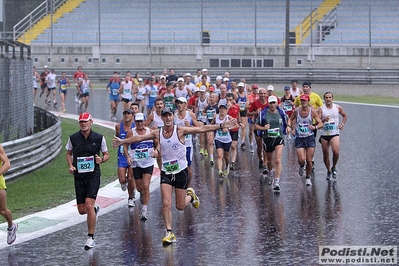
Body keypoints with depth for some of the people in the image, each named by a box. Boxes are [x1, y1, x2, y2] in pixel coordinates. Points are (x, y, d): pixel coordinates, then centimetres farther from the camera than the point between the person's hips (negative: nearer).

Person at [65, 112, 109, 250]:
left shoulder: (99, 138, -2)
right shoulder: (73, 138, 2)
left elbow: (106, 154, 9)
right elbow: (69, 153, 17)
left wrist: (101, 160, -13)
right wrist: (70, 165, -1)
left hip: (93, 175, -3)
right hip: (79, 176, 3)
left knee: (89, 205, -17)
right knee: (81, 210, 5)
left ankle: (90, 238, -7)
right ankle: (95, 208, 43)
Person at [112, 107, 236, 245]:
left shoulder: (180, 131, -9)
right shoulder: (157, 133, -1)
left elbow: (202, 129, -13)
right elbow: (139, 138, 8)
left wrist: (222, 125, -18)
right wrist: (122, 141, 10)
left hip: (181, 171, -2)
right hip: (166, 172, 2)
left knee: (180, 206, 5)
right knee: (166, 204, -10)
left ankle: (190, 195, 39)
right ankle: (169, 233, -3)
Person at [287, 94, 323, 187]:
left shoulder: (312, 111, -7)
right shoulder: (297, 111, -2)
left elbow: (321, 124, -6)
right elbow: (291, 119, 18)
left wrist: (315, 127, -27)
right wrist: (289, 126, -1)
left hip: (310, 138, 0)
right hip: (299, 138, 0)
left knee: (309, 160, 2)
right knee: (301, 160, -12)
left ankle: (308, 178, 23)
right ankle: (301, 166, 25)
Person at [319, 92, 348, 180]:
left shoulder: (338, 107, 1)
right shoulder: (321, 109, -3)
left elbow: (345, 116, 18)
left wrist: (342, 124, 3)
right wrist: (323, 120, -24)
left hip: (334, 134, -1)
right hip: (324, 134, 1)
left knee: (336, 152, -20)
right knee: (325, 154, 7)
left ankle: (334, 168, 6)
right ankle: (329, 171, 27)